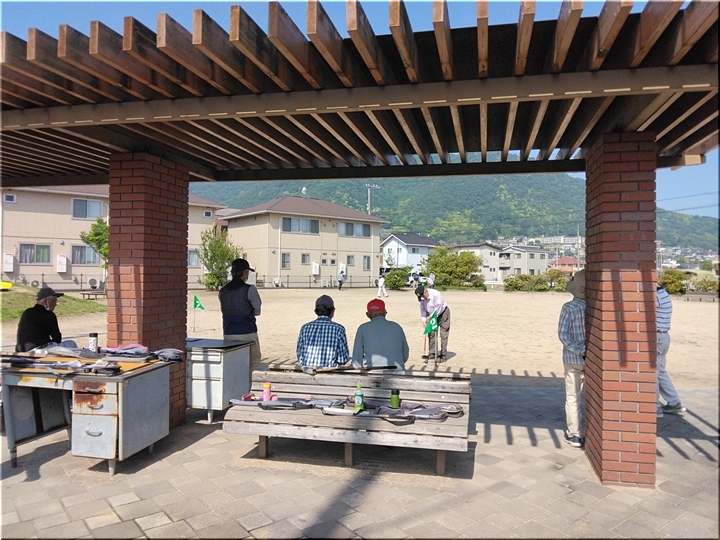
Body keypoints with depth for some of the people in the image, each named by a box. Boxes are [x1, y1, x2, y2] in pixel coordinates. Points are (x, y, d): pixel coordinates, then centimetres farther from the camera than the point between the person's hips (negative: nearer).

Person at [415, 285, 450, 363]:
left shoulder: (435, 294, -31)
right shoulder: (422, 298, -10)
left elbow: (438, 308, -28)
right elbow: (422, 309, -2)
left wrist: (430, 317, -23)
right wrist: (424, 320, -13)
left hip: (443, 314, -6)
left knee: (443, 335, -6)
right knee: (431, 334, 3)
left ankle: (443, 355, -4)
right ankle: (432, 354, 10)